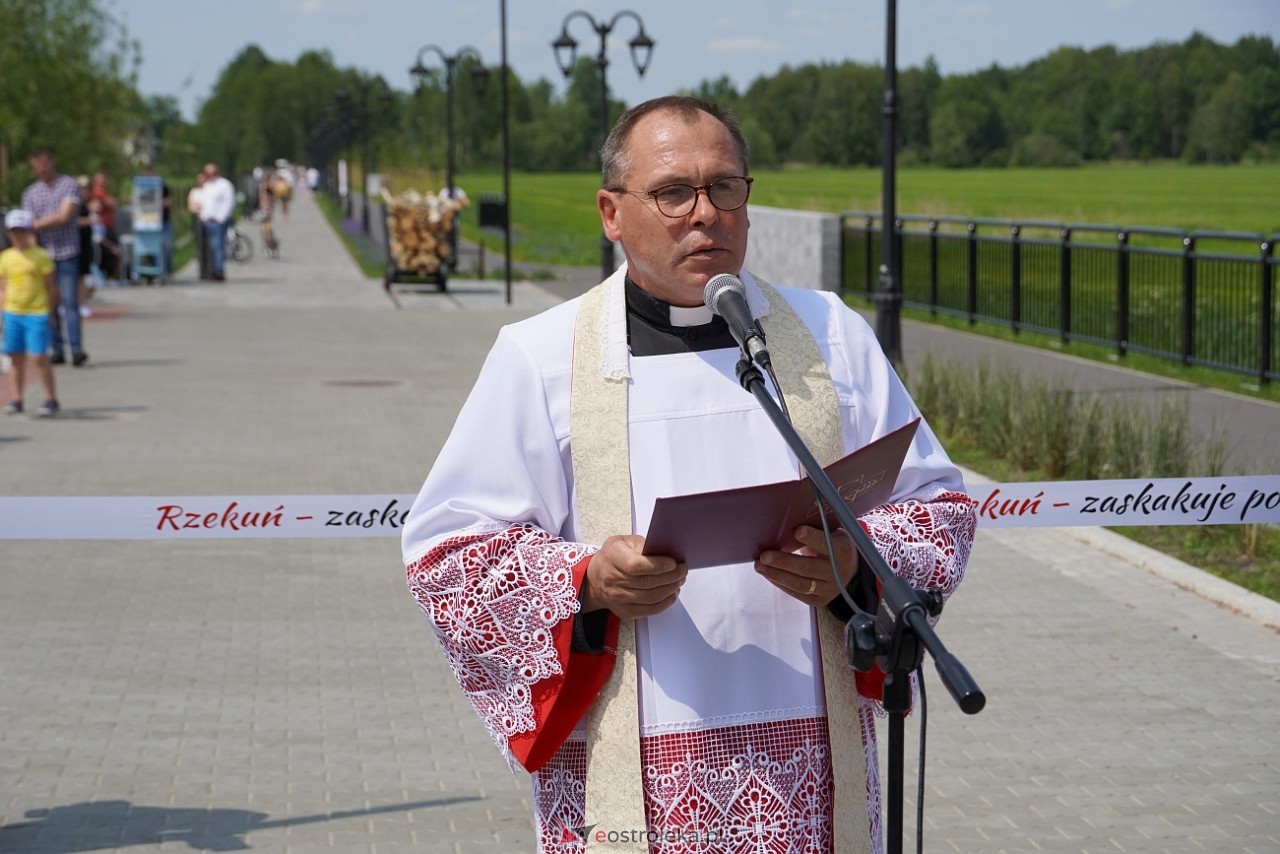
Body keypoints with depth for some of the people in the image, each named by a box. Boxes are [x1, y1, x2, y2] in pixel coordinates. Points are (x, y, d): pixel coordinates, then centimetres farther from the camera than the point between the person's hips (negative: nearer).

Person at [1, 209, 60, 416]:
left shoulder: (40, 256, -5)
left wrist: (50, 310, 0)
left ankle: (51, 399, 4)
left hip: (36, 313, -4)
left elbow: (51, 286, 0)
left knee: (38, 358, -6)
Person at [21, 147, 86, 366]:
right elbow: (29, 229, 6)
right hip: (44, 255, 3)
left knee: (70, 302, -9)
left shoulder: (69, 185, 1)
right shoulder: (30, 193, 12)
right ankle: (56, 350, 7)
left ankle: (76, 349, -10)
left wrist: (38, 224, -2)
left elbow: (64, 217, -9)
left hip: (67, 253, -3)